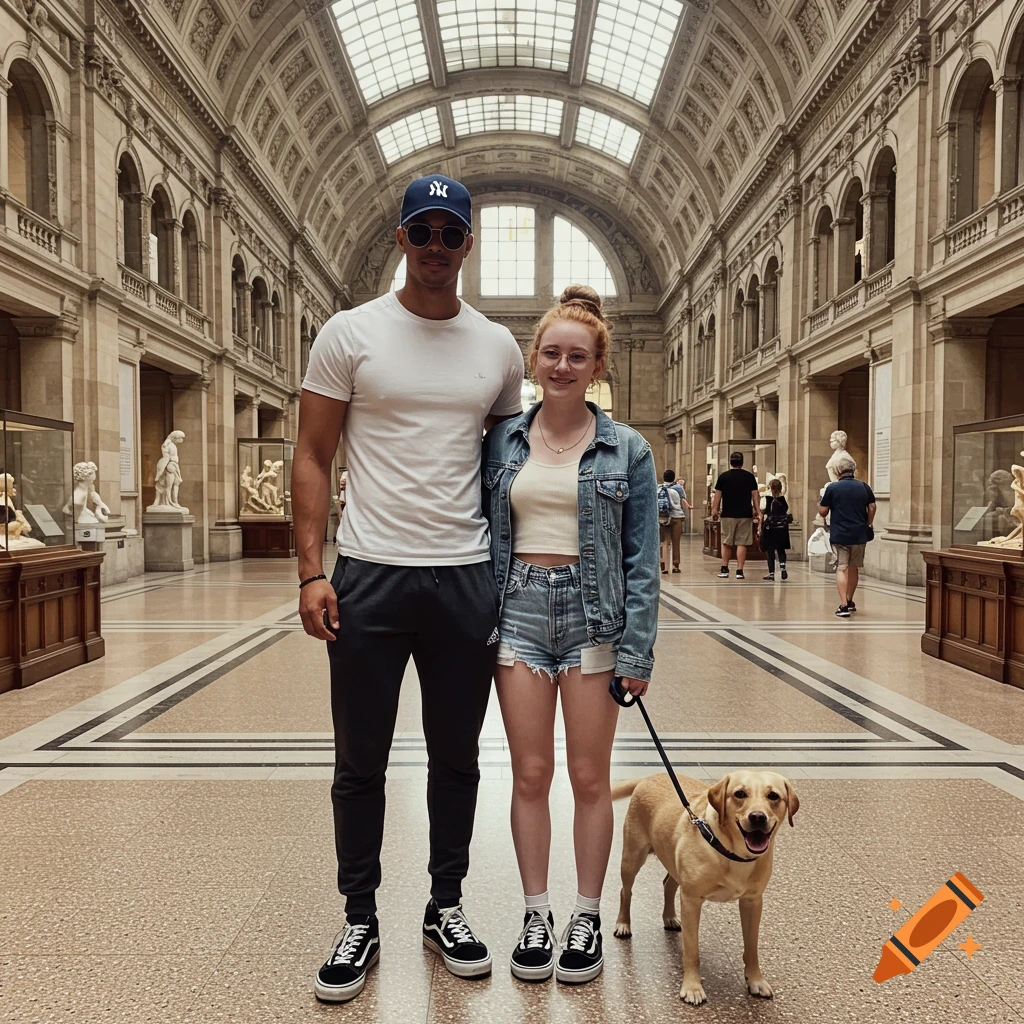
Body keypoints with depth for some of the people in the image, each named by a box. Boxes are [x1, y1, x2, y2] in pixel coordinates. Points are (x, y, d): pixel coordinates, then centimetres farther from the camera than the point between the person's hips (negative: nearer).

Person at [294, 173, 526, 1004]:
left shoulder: (498, 347, 8)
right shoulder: (350, 334, 0)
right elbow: (313, 458, 0)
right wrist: (311, 571, -9)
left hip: (467, 578, 3)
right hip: (370, 574, -2)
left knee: (457, 757, 14)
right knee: (361, 762, 9)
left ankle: (446, 908, 33)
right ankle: (360, 921, 28)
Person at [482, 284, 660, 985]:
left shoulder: (627, 450, 0)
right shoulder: (503, 441, 5)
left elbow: (642, 559, -1)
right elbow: (484, 535, 8)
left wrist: (637, 652, -7)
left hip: (594, 614, -1)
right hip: (520, 611, 2)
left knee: (590, 777, 7)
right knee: (531, 774, 8)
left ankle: (587, 919, 26)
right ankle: (537, 916, 25)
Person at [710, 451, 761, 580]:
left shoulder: (723, 477, 1)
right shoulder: (750, 476, 2)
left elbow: (717, 496, 2)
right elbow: (755, 496, 2)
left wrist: (714, 510, 10)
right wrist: (757, 511, 7)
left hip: (728, 515, 0)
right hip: (745, 515, 0)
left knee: (726, 543, 11)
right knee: (742, 543, 2)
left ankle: (724, 570, 13)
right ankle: (739, 571, 0)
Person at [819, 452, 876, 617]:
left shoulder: (832, 488, -7)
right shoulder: (863, 486, 3)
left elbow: (823, 511, -3)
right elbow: (873, 507, 6)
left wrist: (822, 500, 17)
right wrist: (868, 524, 20)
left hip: (839, 535, -4)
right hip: (859, 534, 4)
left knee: (842, 568, -3)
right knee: (854, 568, 17)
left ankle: (843, 606, -14)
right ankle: (850, 601, 31)